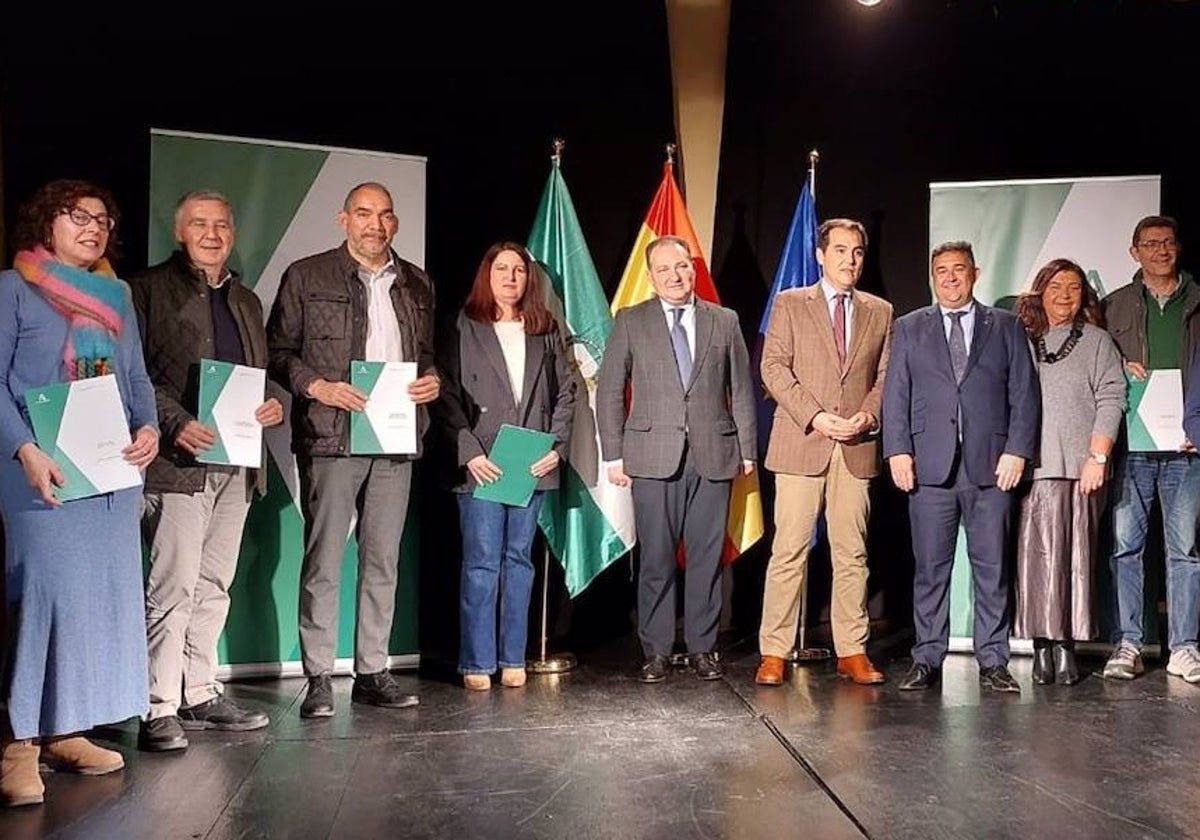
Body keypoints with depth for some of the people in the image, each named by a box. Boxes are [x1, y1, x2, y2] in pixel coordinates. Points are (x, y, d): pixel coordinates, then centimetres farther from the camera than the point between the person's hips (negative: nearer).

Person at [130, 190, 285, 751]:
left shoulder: (246, 301, 21)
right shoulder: (149, 289, 2)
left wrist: (275, 403, 4)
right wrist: (176, 423, -18)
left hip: (236, 464, 6)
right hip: (178, 462, -6)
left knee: (213, 587, 12)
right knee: (174, 588, -9)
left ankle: (201, 695, 21)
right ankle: (160, 710, -1)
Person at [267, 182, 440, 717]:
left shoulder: (416, 285, 16)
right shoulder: (306, 276, 4)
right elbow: (277, 350, 3)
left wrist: (433, 380, 3)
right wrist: (316, 386, -12)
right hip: (331, 436, -4)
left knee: (383, 561, 8)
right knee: (324, 561, -2)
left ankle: (372, 672, 17)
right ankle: (319, 679, 7)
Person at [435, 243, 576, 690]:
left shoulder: (545, 330, 13)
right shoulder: (463, 328, 3)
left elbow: (565, 390, 13)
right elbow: (447, 395, -3)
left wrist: (557, 446, 1)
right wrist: (470, 452, -11)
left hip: (532, 465, 3)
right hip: (481, 466, -3)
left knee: (519, 560, 9)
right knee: (481, 562, -3)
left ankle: (512, 660, 16)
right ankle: (477, 663, 6)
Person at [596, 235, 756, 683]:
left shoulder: (725, 322, 11)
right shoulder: (630, 322, 7)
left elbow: (741, 390, 11)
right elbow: (609, 391, 5)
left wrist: (747, 449, 6)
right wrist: (614, 455, -1)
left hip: (713, 456, 1)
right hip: (653, 457, -1)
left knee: (707, 556, 5)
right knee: (657, 558, 1)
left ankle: (702, 647, 17)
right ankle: (656, 651, 13)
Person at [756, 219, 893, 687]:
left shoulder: (880, 312, 16)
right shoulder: (789, 303, 7)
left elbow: (885, 375, 14)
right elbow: (774, 367, -1)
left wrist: (867, 415, -6)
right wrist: (814, 416, -12)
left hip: (857, 447, 3)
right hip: (800, 443, -3)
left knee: (852, 554, 5)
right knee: (789, 551, -3)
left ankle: (852, 652, 14)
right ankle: (774, 653, 3)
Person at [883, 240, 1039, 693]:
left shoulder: (1006, 326, 12)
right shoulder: (909, 328, 13)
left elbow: (1024, 393, 7)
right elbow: (895, 395, 7)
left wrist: (1017, 450, -4)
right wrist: (898, 450, -5)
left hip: (991, 465, 0)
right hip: (930, 466, 0)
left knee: (992, 567, 4)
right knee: (930, 567, 2)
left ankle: (993, 661, 13)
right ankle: (927, 660, 10)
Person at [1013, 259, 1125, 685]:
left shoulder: (1097, 342, 11)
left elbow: (1110, 401, 3)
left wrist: (1097, 458, -7)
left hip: (1079, 469, -1)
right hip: (1030, 467, 1)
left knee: (1075, 557, -2)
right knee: (1035, 554, -2)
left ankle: (1066, 645, 4)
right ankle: (1042, 645, 4)